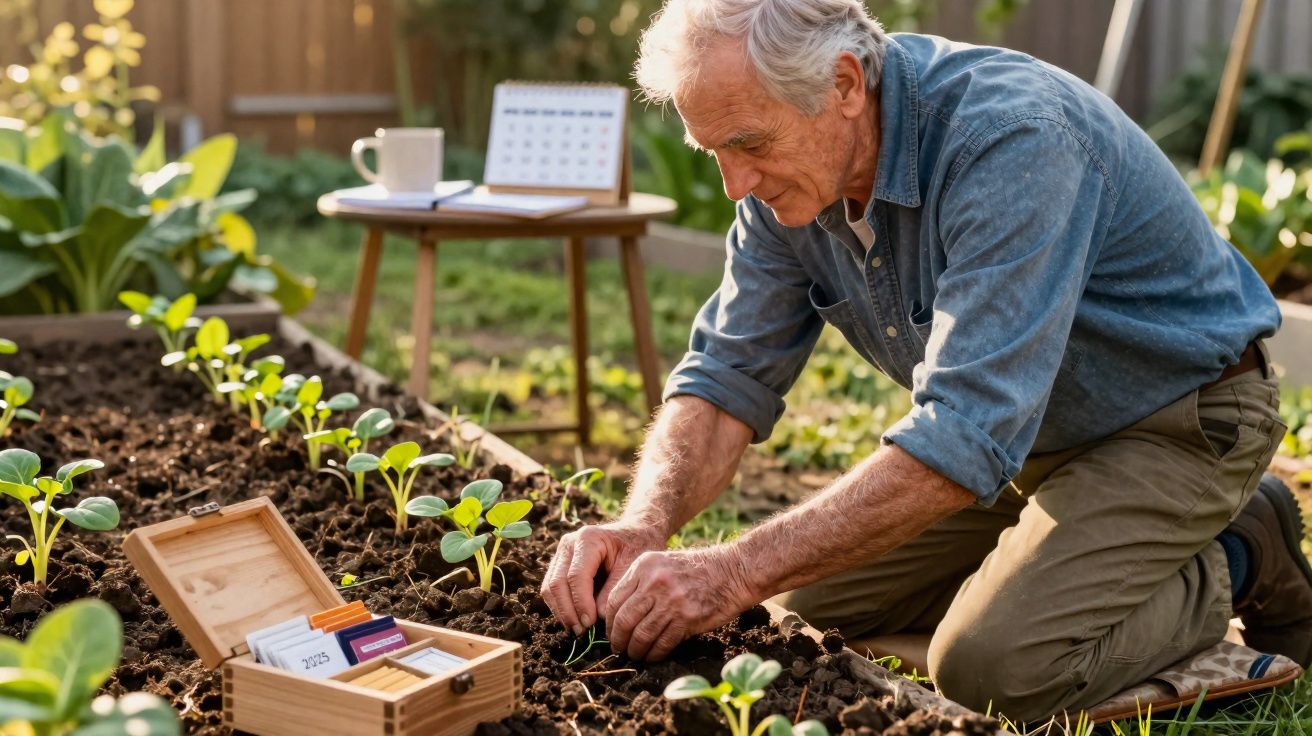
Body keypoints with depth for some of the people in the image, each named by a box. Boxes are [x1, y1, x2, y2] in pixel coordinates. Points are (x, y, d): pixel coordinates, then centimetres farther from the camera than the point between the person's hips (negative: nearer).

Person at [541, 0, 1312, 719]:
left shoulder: (1011, 137, -35)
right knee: (813, 599, 4)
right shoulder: (791, 171, -11)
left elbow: (969, 436, -41)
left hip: (1178, 419, -8)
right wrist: (645, 526, -27)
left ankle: (1232, 568, 2)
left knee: (995, 664, -26)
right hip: (1023, 432, 8)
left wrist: (736, 572, -41)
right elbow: (730, 377, -7)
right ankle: (1097, 551, 18)